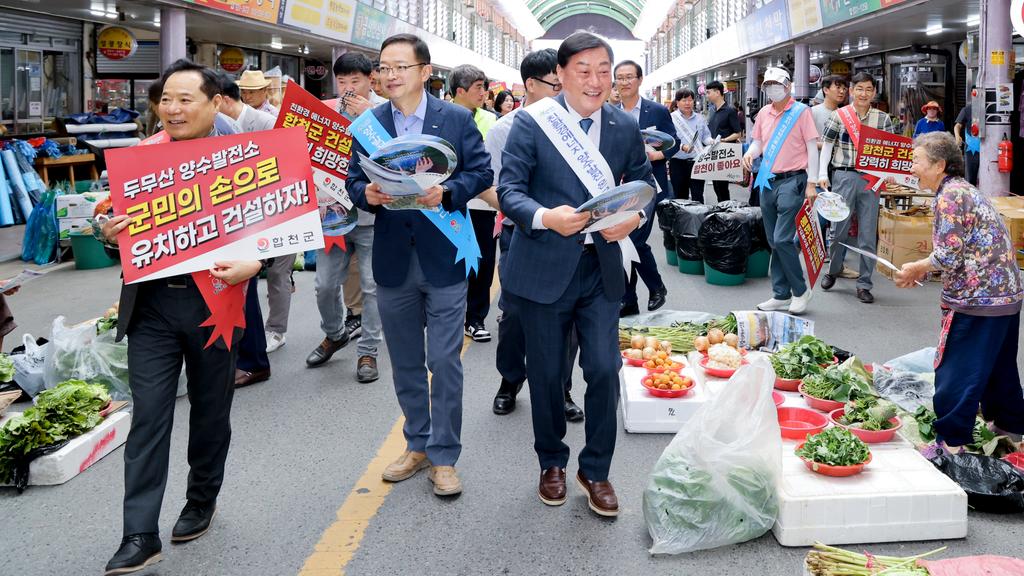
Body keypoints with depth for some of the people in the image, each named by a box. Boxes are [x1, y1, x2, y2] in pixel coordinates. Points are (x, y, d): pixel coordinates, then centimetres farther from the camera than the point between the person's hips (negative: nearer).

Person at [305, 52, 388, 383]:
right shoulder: (327, 110, 4)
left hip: (372, 213, -3)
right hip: (334, 210, 3)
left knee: (372, 287, 4)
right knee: (325, 284, 9)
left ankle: (368, 352, 18)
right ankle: (335, 333, 35)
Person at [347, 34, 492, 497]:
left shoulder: (457, 119, -2)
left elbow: (482, 172, -1)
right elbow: (354, 181, 7)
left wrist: (447, 192, -18)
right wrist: (366, 193, -16)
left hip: (444, 256, -3)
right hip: (392, 259, 3)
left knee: (444, 361, 0)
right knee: (405, 362, 14)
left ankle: (443, 457, 12)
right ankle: (417, 445, 30)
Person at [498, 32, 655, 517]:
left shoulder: (625, 127, 3)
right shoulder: (531, 123, -8)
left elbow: (644, 183, 10)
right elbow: (509, 189, -10)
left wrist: (634, 217, -13)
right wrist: (546, 217, -30)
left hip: (601, 268, 2)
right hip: (543, 270, -2)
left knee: (604, 371, -2)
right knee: (546, 375, 11)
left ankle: (596, 471, 19)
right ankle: (552, 464, 33)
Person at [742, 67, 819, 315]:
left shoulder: (801, 111, -4)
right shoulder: (763, 114, 12)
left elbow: (812, 148, -6)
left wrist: (811, 183, -11)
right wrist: (750, 153, -4)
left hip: (792, 181, -6)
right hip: (768, 182, 6)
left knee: (782, 239, -13)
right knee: (774, 242, 9)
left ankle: (800, 290, 3)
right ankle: (781, 295, 18)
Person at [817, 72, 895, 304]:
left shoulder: (883, 118, 8)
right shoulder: (839, 115, 3)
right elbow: (827, 145, 3)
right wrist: (822, 175, -6)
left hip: (871, 178, 2)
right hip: (844, 176, -1)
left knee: (868, 233, 3)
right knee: (839, 227, 4)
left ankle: (864, 284, 9)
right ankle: (832, 270, 29)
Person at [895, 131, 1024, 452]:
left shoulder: (950, 196, -17)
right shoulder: (966, 190, 15)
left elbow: (948, 256, -21)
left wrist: (917, 268, -3)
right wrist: (924, 270, 11)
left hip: (977, 299, -10)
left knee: (955, 371, -2)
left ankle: (951, 440, 4)